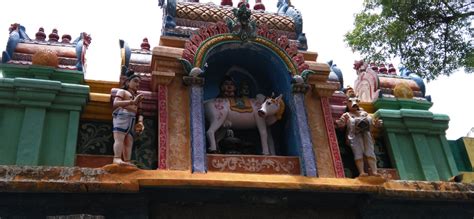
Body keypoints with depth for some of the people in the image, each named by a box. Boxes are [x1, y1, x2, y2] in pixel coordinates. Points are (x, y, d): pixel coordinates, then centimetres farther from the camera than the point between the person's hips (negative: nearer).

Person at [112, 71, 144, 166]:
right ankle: (117, 158, -36)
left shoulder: (137, 96, 30)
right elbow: (116, 103, -5)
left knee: (129, 141, -7)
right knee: (119, 138, -21)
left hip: (132, 119, 6)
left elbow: (139, 111, 22)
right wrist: (132, 102, -15)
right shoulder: (122, 91, 14)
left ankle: (127, 161, -16)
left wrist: (140, 121, -1)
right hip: (122, 116, -6)